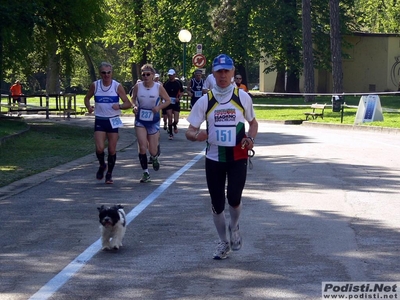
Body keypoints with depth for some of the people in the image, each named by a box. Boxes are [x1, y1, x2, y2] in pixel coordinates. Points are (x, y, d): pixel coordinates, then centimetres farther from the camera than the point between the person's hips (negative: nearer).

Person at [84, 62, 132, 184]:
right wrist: (89, 107, -5)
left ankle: (109, 174, 19)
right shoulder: (95, 85, -1)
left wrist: (119, 106, -23)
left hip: (113, 121, 0)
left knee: (112, 150, 2)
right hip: (100, 120, 0)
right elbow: (87, 98, 16)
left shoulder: (117, 86, -5)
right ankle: (102, 166, 18)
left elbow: (128, 104, -2)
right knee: (99, 148, -13)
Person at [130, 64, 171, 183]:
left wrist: (159, 107, -16)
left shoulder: (159, 87, -9)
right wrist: (135, 106, -9)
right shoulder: (137, 86, -5)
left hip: (154, 120, -1)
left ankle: (155, 157, 41)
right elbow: (133, 98, 11)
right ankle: (145, 172, 4)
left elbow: (168, 100, 1)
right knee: (142, 147, -10)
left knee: (152, 151, 2)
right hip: (140, 120, 1)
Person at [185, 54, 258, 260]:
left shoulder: (242, 97, 0)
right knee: (217, 204, 5)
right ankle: (223, 243, 25)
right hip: (214, 158, 1)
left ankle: (234, 228, 18)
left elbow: (253, 122, 13)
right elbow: (190, 131, 0)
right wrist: (196, 135, -24)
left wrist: (250, 138, -8)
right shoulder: (205, 101, -1)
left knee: (234, 198, -15)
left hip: (237, 157, -1)